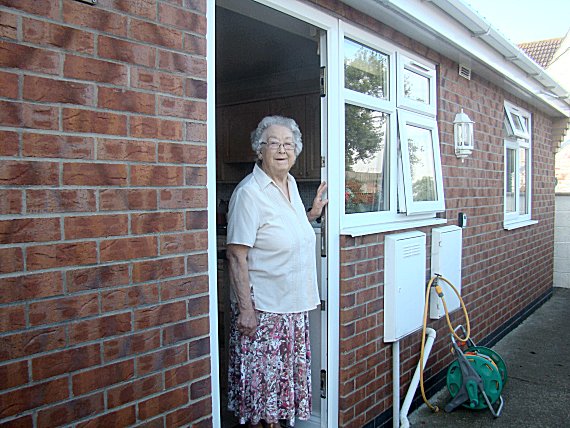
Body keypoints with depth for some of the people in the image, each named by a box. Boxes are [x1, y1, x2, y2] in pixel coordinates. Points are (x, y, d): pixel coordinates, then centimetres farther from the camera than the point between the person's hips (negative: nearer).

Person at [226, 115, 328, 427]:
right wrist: (245, 307, -21)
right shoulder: (249, 192, -17)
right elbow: (236, 255, -19)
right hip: (262, 306, -8)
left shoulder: (290, 185, 8)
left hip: (293, 304, 8)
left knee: (284, 373, 19)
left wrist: (312, 214, 8)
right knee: (260, 377, 6)